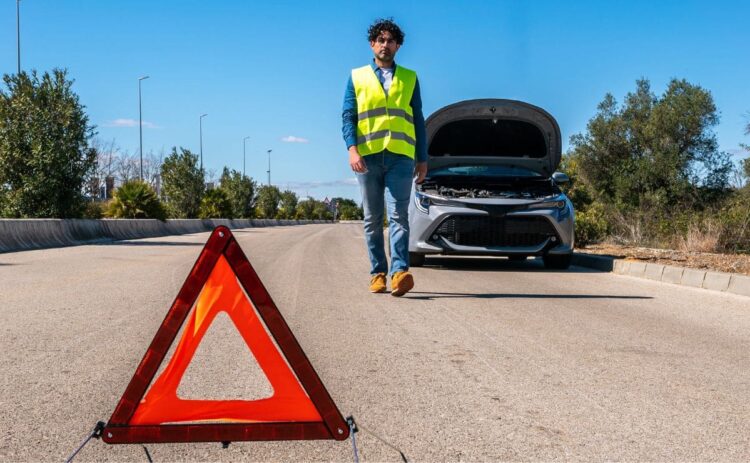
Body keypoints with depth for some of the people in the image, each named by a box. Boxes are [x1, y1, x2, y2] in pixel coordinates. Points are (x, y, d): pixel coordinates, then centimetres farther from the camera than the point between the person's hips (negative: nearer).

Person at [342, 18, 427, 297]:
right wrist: (352, 149, -11)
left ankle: (399, 272, -22)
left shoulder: (409, 78, 17)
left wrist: (423, 158, 10)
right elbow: (348, 116, 6)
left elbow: (418, 120, 16)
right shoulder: (357, 77, 14)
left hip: (400, 156, -1)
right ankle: (377, 274, 9)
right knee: (373, 219, 4)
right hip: (368, 156, 1)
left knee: (398, 215, -13)